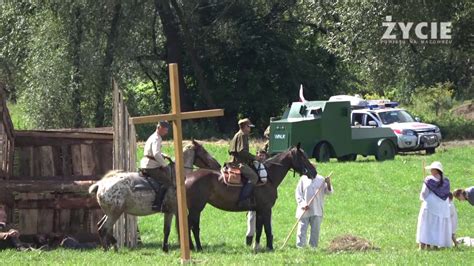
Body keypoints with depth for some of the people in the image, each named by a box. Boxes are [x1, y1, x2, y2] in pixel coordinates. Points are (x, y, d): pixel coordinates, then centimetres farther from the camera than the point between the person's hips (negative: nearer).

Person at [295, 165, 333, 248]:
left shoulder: (321, 179, 6)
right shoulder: (303, 179, 2)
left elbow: (328, 192, 5)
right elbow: (298, 193, 2)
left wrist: (328, 183, -14)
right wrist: (303, 204, -11)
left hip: (317, 210, 1)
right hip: (304, 210, -1)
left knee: (315, 229, 4)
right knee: (302, 228, -4)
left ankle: (313, 246, 11)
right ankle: (300, 246, -1)